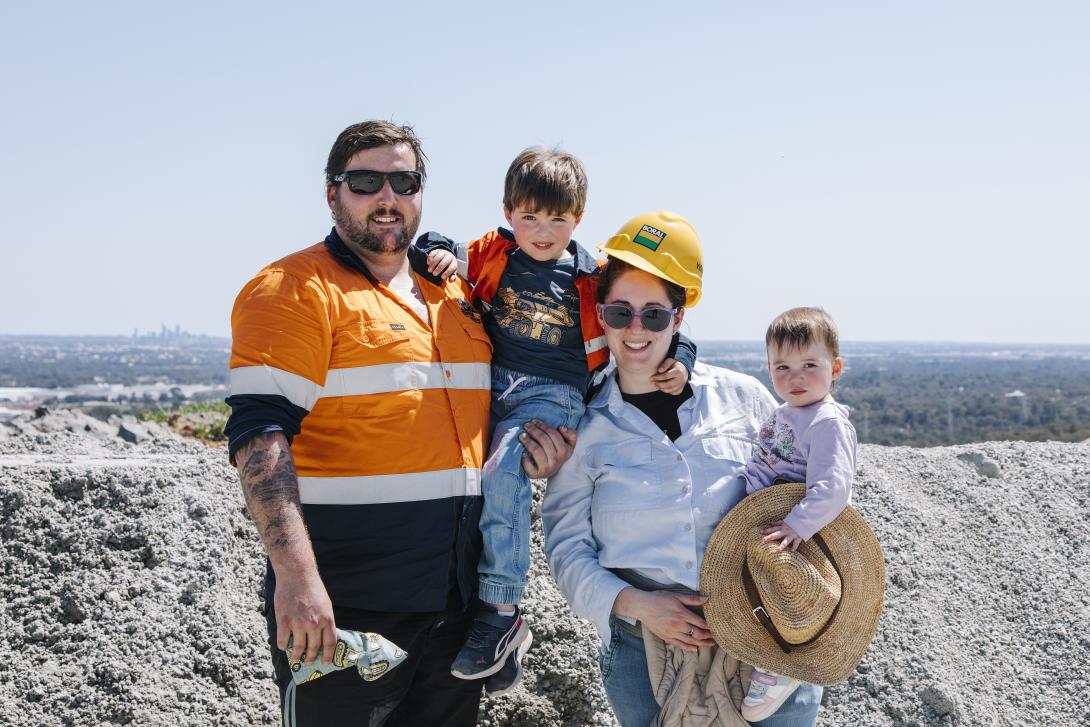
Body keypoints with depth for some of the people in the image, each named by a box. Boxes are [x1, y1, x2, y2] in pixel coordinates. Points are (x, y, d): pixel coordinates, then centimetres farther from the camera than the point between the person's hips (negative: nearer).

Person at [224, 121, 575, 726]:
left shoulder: (455, 295, 14)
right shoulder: (295, 291, -8)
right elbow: (259, 435, -19)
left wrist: (536, 449, 3)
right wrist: (297, 577, -29)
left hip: (458, 602, 7)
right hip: (344, 610, -7)